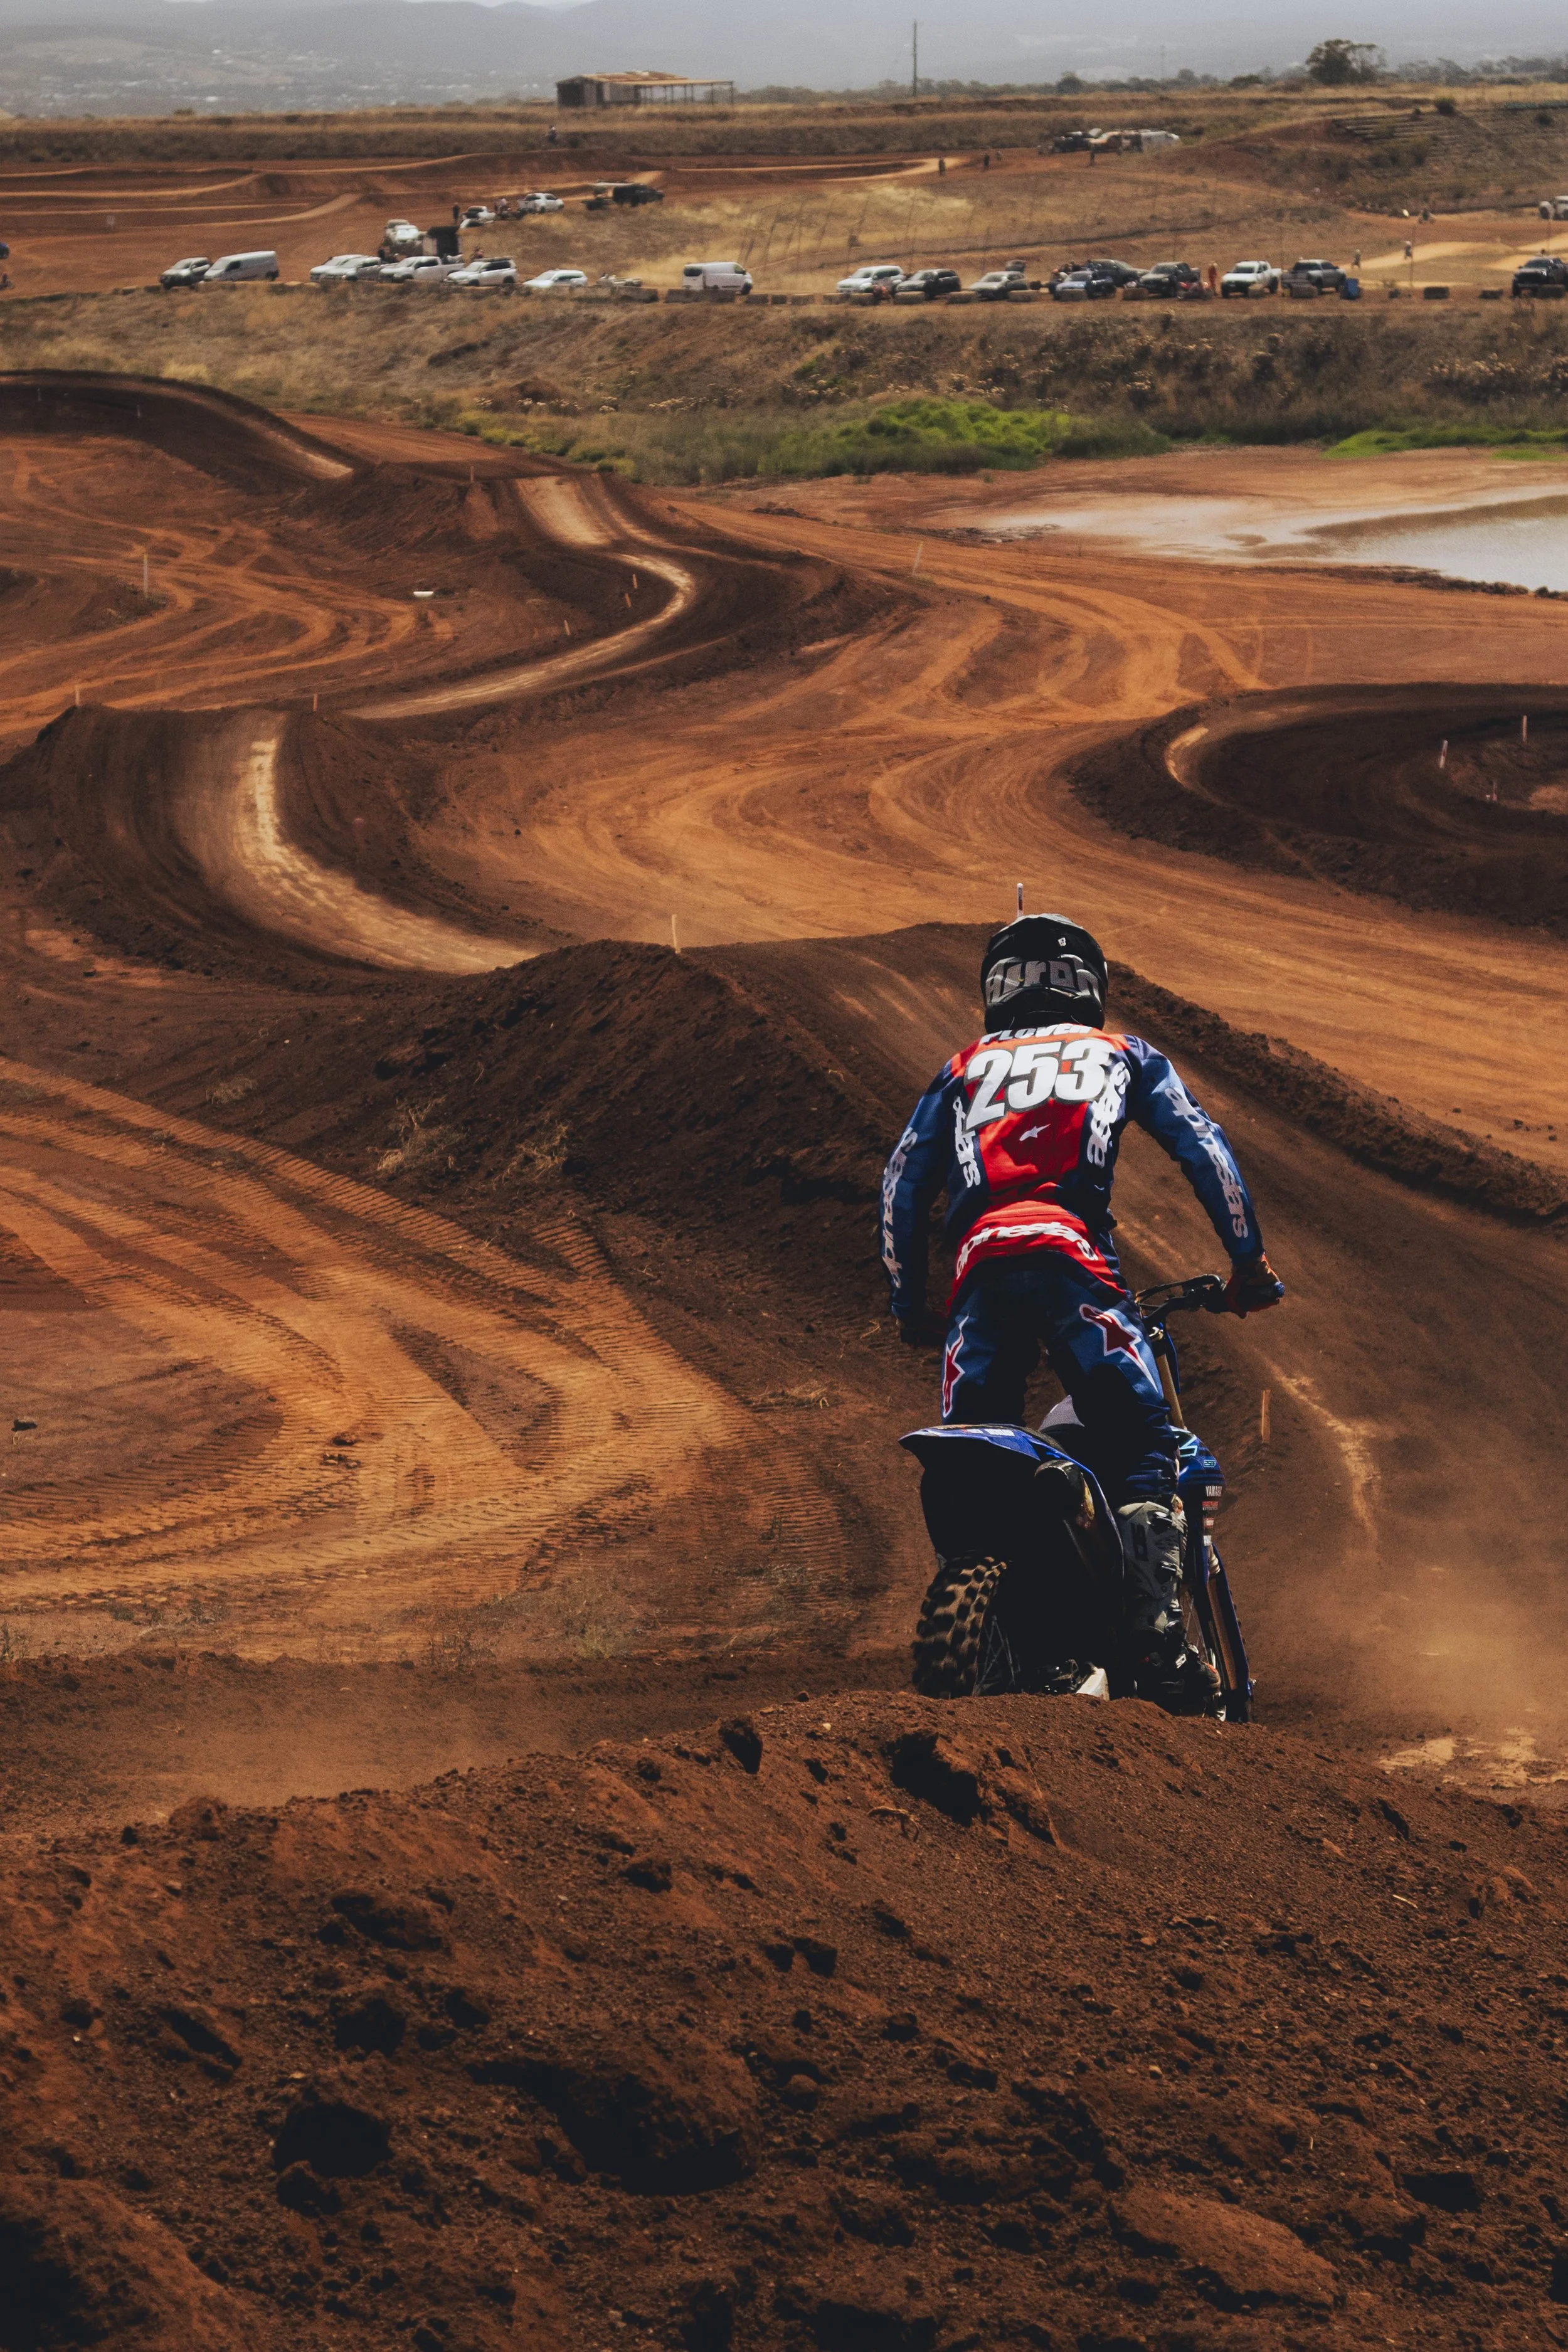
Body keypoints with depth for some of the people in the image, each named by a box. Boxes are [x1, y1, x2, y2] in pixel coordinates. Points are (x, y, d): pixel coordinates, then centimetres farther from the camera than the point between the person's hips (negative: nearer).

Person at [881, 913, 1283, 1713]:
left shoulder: (964, 1070, 32)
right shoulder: (1122, 1055, 28)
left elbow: (904, 1182, 23)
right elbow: (1200, 1144, 15)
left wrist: (907, 1303, 27)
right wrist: (1247, 1258, 13)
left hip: (979, 1265, 3)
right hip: (1072, 1255, -3)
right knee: (1141, 1453, -7)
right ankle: (1155, 1634, -26)